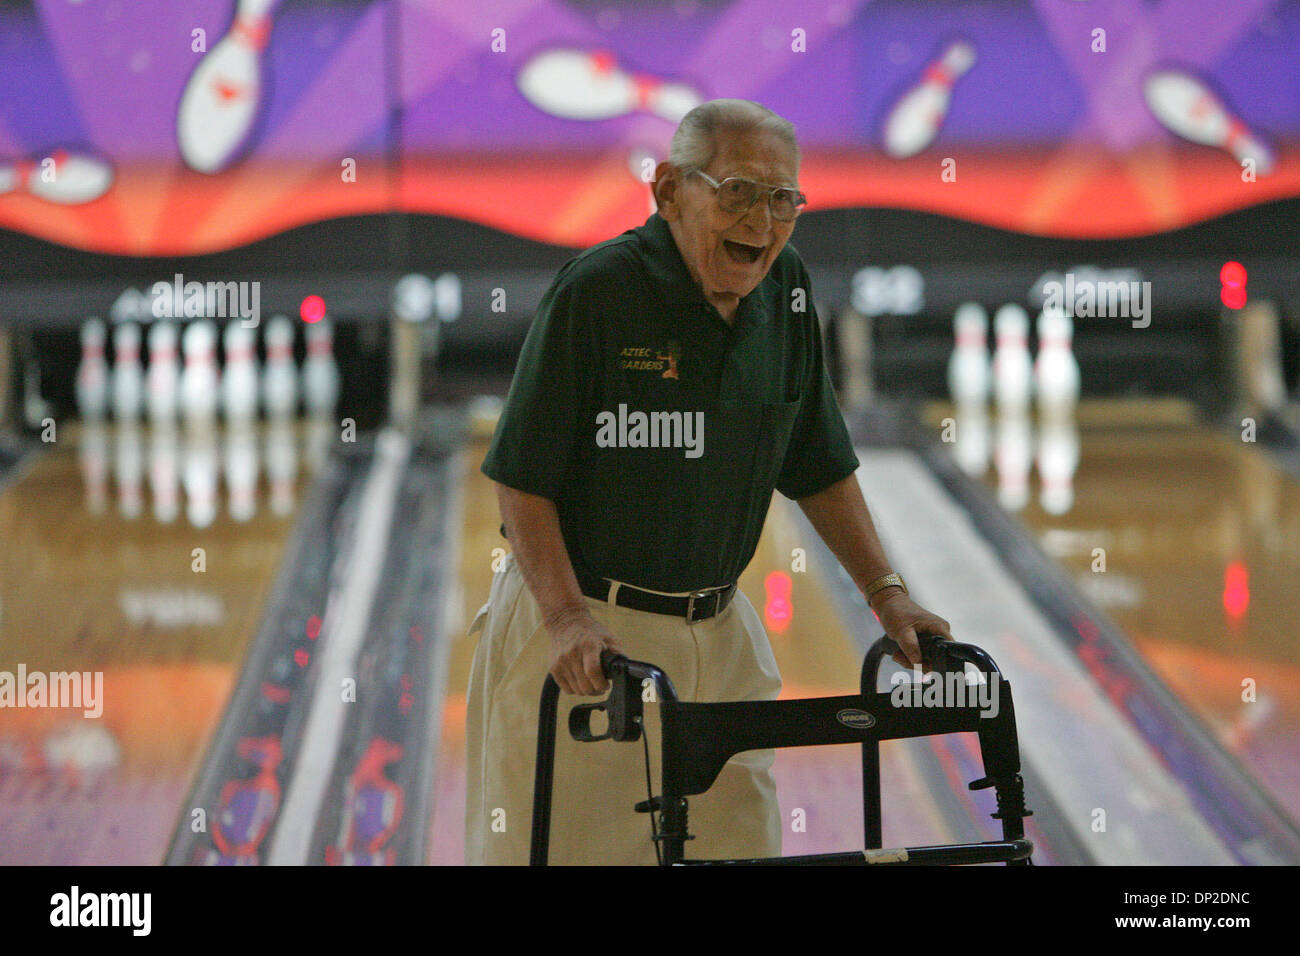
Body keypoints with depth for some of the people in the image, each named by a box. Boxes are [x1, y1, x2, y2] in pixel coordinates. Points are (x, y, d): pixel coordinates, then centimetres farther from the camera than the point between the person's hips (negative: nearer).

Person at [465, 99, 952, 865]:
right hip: (581, 633, -5)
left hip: (719, 634, 5)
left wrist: (885, 592, 4)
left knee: (743, 839, 7)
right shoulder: (595, 290, -15)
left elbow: (819, 466, 12)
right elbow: (524, 480, -13)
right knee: (566, 843, 0)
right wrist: (567, 618, -22)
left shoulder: (787, 290, 2)